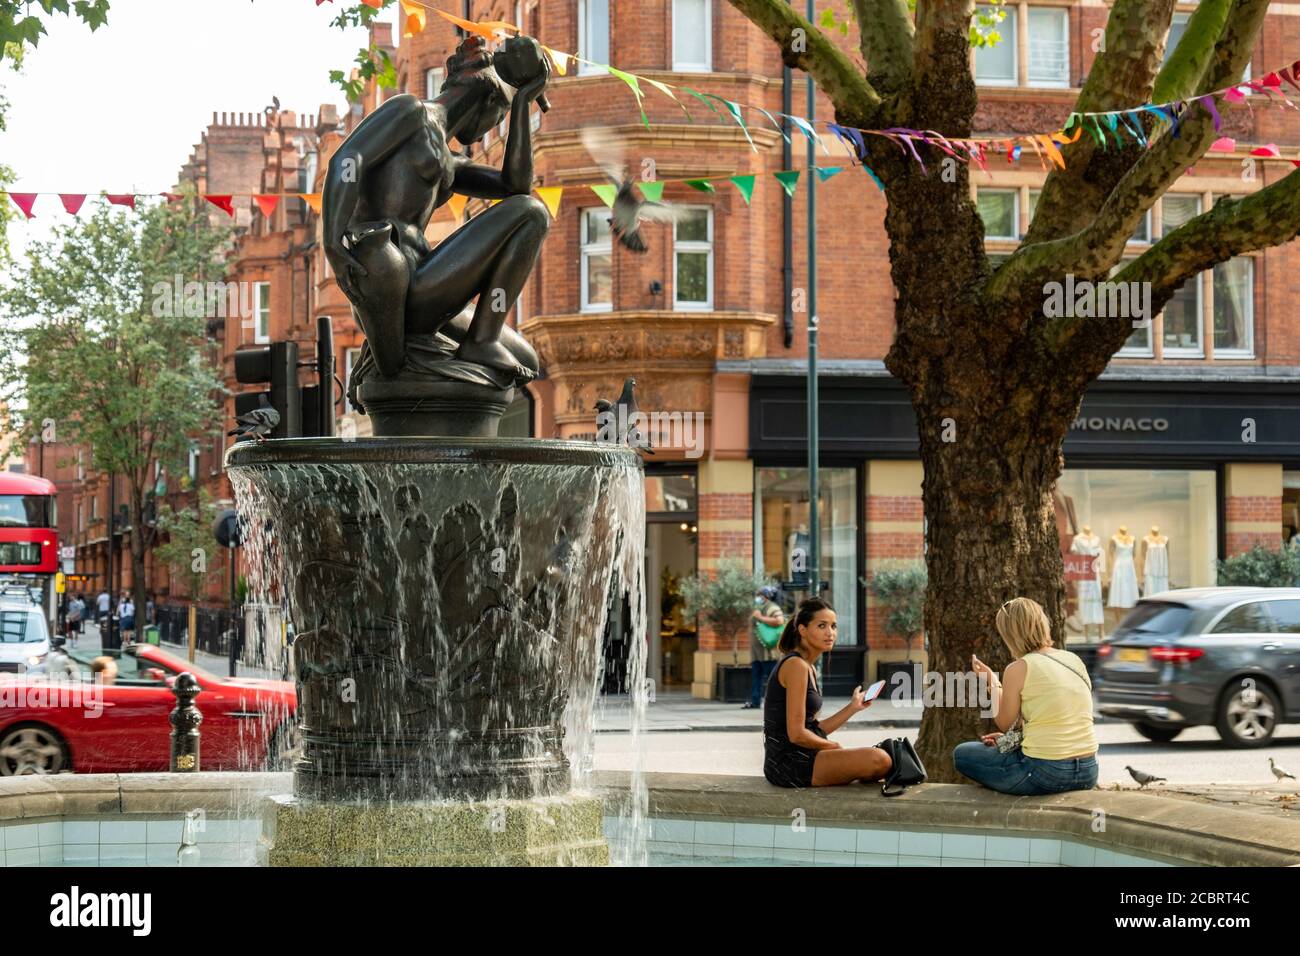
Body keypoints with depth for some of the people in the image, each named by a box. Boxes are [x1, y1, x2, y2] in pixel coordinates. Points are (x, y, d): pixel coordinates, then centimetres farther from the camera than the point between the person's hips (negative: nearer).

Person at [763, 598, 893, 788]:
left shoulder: (808, 668, 16)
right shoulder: (796, 666, -14)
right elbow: (797, 734, -20)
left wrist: (853, 707, 10)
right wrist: (835, 747, -6)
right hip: (790, 762, -10)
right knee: (878, 760, -23)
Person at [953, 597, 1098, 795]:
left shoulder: (1018, 669, -10)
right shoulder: (1074, 661, 9)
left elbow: (1004, 724, 3)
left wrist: (993, 683, 16)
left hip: (1045, 772, -7)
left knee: (962, 754, 14)